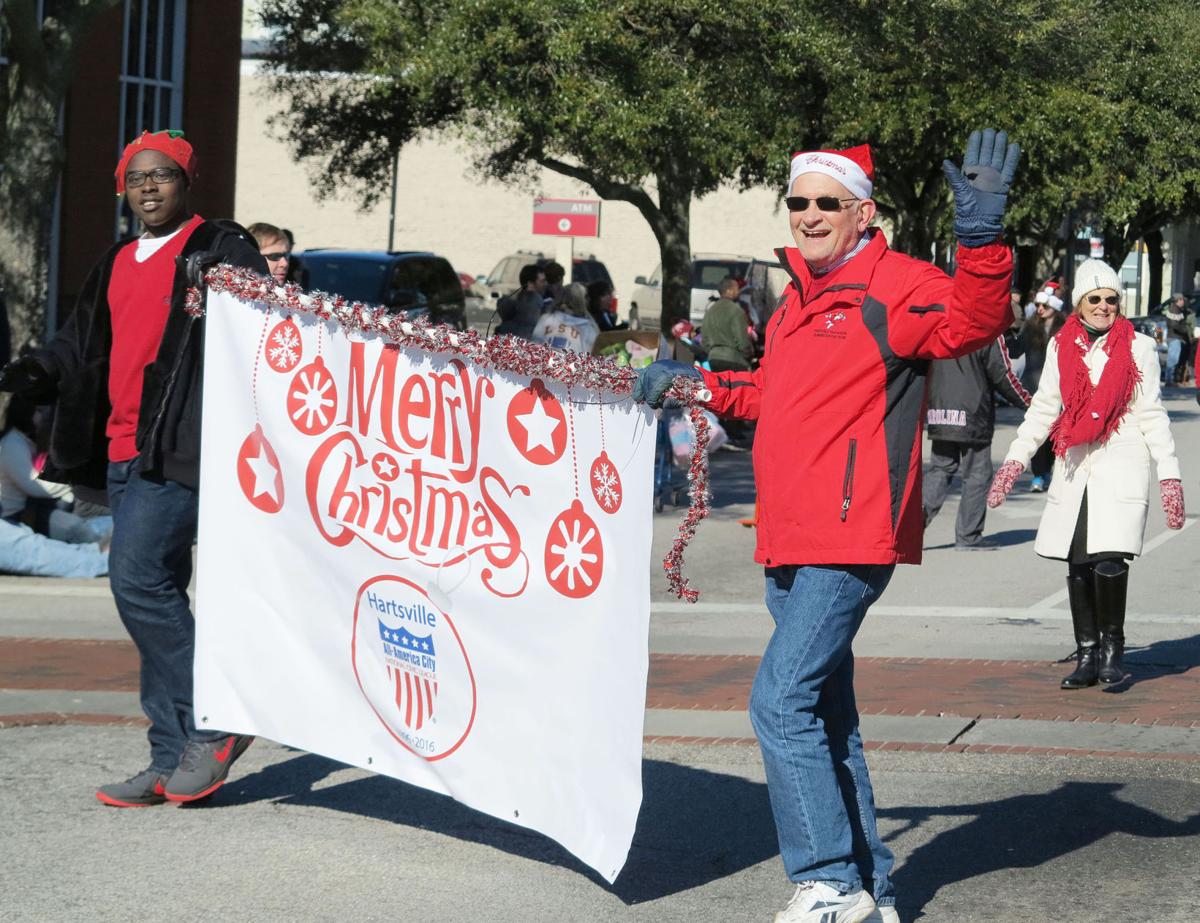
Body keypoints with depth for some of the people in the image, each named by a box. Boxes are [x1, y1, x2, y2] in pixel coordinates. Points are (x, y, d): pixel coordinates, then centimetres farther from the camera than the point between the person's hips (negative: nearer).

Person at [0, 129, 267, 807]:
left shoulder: (222, 250, -1)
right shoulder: (117, 266, 20)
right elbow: (80, 350, 24)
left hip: (178, 447, -8)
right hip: (125, 453, 8)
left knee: (138, 579, -18)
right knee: (154, 595, 8)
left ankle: (213, 726, -7)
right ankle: (174, 762, 13)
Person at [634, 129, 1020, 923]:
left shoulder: (891, 286, -9)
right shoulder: (797, 302, 19)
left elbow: (972, 321, -27)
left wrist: (981, 233, -39)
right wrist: (698, 383, 30)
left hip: (851, 540, -10)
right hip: (794, 545, 10)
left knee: (782, 702, -15)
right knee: (825, 718, 13)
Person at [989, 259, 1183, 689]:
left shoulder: (1138, 347, 4)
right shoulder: (1061, 347, 11)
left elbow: (1152, 415, 5)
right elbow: (1043, 409, 16)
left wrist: (1169, 474, 0)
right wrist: (1015, 460, 8)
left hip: (1122, 466, -3)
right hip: (1074, 468, 3)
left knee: (1110, 562, -16)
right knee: (1078, 567, 3)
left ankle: (1112, 645, 3)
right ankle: (1087, 655, 13)